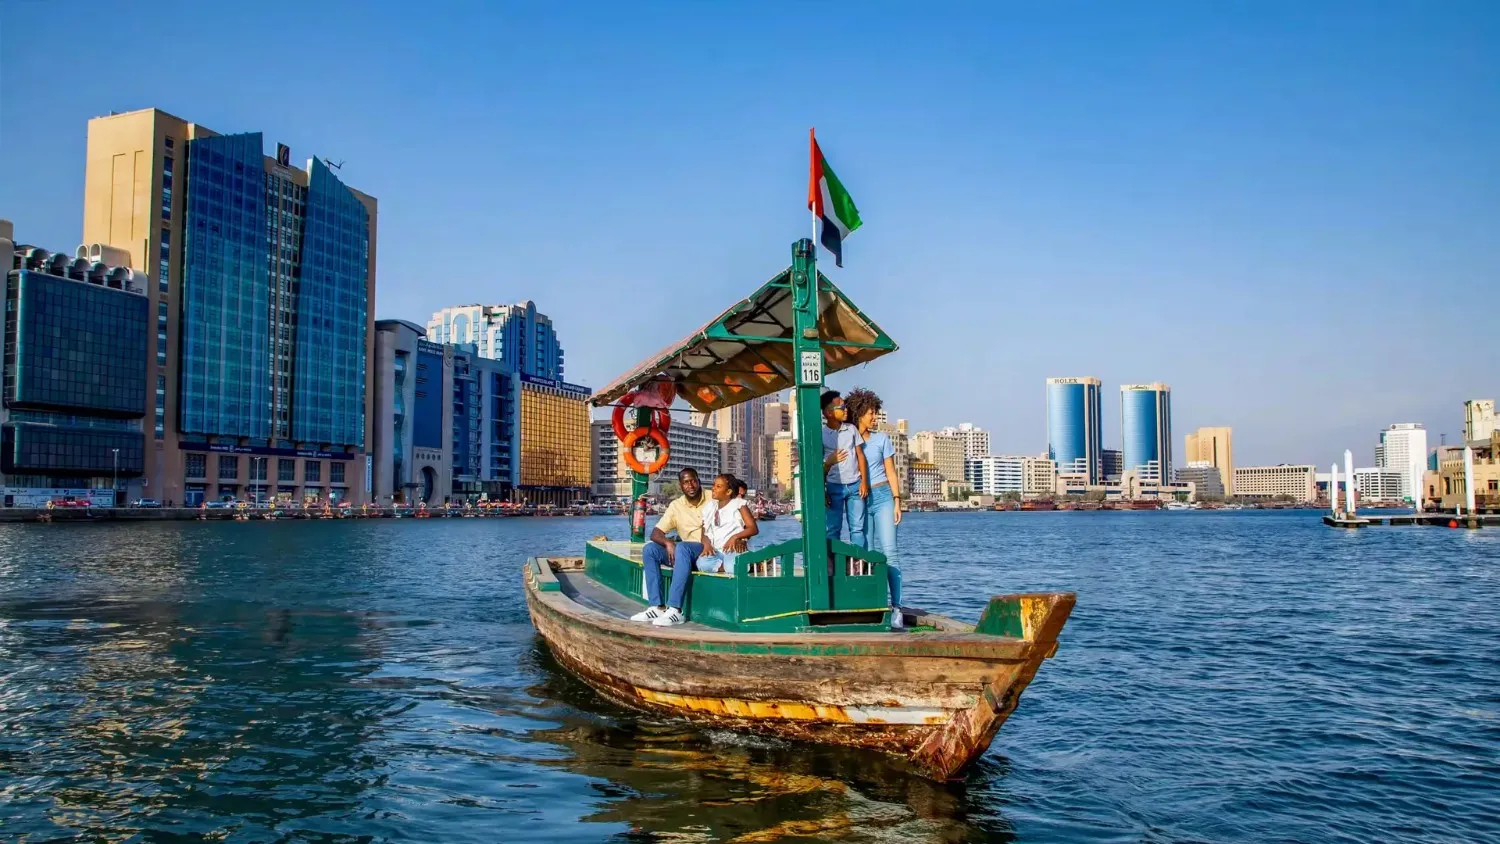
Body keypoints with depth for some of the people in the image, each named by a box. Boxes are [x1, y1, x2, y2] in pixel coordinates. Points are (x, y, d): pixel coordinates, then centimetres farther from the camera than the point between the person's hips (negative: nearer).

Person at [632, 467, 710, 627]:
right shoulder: (676, 505, 5)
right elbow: (655, 533, 1)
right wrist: (668, 542, -22)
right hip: (687, 552, 5)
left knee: (682, 548, -35)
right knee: (649, 549, -13)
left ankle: (675, 610, -39)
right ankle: (657, 607, -19)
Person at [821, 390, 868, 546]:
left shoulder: (851, 429, 7)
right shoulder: (821, 434, -4)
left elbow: (860, 455, 9)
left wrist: (864, 482, 1)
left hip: (855, 485, 3)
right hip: (834, 487, -3)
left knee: (858, 527, 5)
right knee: (833, 529, 1)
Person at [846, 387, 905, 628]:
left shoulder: (882, 439, 9)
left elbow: (891, 473, 9)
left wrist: (897, 501, 1)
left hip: (882, 496, 0)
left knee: (888, 552, -10)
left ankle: (896, 608, -12)